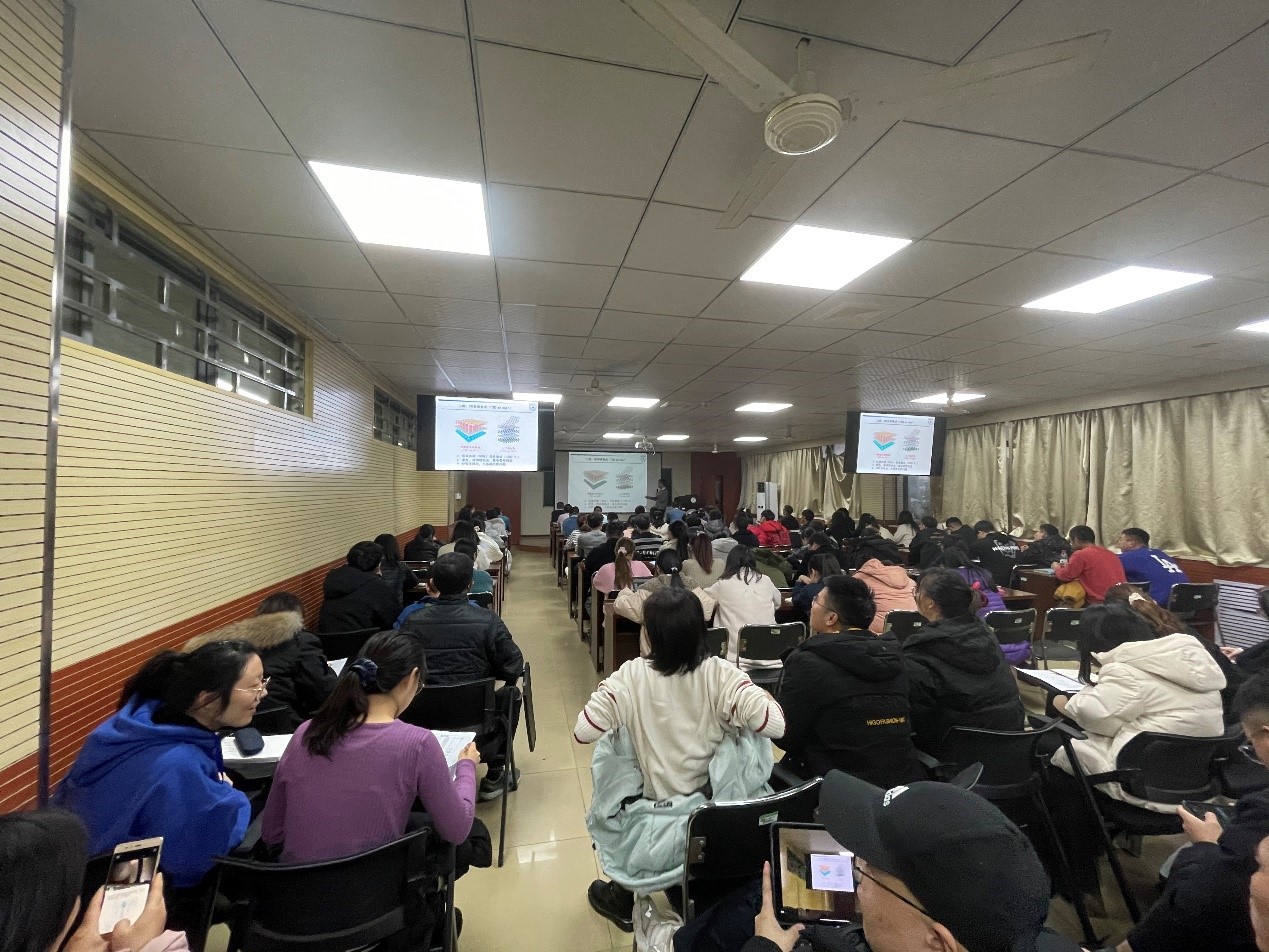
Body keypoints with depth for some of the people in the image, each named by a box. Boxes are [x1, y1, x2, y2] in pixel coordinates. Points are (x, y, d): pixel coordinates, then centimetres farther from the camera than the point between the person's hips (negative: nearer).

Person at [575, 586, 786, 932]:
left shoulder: (631, 676, -22)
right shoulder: (720, 674, -20)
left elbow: (583, 732, -22)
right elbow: (775, 724, -27)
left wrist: (607, 694, -4)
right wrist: (764, 696, -5)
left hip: (652, 804, -2)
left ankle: (621, 899, 44)